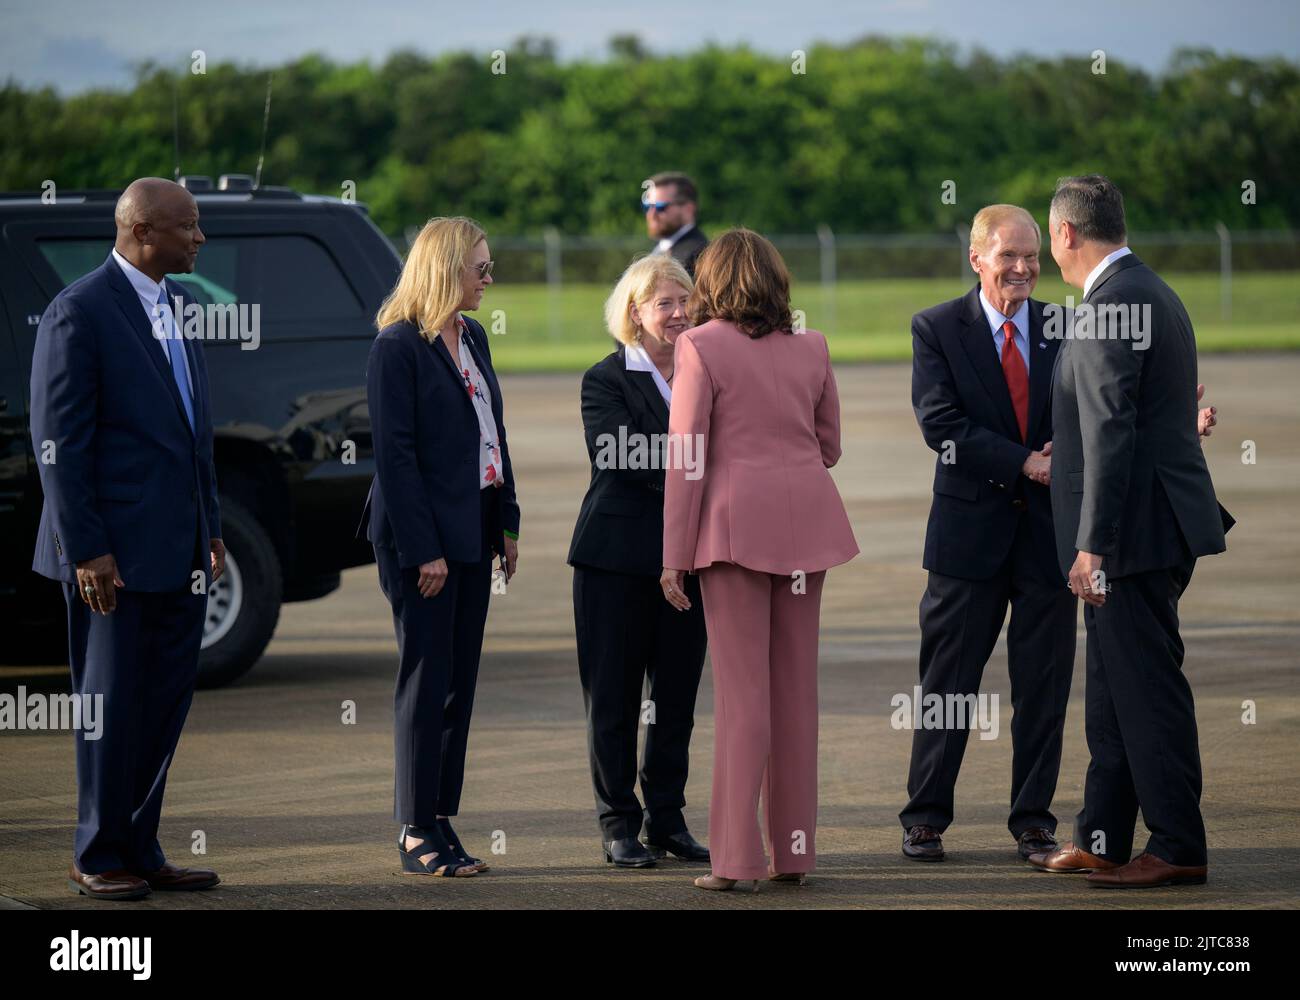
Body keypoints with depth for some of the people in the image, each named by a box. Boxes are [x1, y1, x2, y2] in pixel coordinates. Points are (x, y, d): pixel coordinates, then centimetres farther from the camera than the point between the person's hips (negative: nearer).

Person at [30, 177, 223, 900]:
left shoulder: (182, 304, 13)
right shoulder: (80, 313, -12)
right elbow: (59, 441, -14)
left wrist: (212, 528, 16)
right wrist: (85, 550, -17)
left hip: (181, 551, 7)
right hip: (117, 553, -7)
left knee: (168, 703, 10)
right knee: (114, 704, 1)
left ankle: (141, 850, 18)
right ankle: (98, 860, 11)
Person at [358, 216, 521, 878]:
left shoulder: (472, 339, 12)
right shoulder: (398, 347, -12)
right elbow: (394, 454, -15)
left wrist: (507, 524, 12)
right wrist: (423, 550, -18)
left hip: (472, 532, 8)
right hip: (422, 535, -8)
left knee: (459, 680, 8)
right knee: (426, 680, -4)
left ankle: (438, 823, 13)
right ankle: (417, 834, 2)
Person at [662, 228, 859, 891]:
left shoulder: (700, 346, -5)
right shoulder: (810, 347, 9)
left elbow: (687, 457, -7)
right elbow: (829, 448, 15)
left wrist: (675, 556, -4)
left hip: (735, 522, -4)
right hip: (805, 524, 4)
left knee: (740, 690, -4)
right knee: (796, 687, 10)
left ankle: (737, 856, -6)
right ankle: (794, 851, 13)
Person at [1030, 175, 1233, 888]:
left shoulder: (1110, 306, -16)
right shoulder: (1153, 295, 16)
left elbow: (1110, 432, -22)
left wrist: (1093, 544, -22)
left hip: (1134, 527, -11)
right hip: (1154, 525, 11)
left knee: (1146, 688, -5)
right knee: (1115, 689, 15)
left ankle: (1179, 849, -1)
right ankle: (1101, 840, 22)